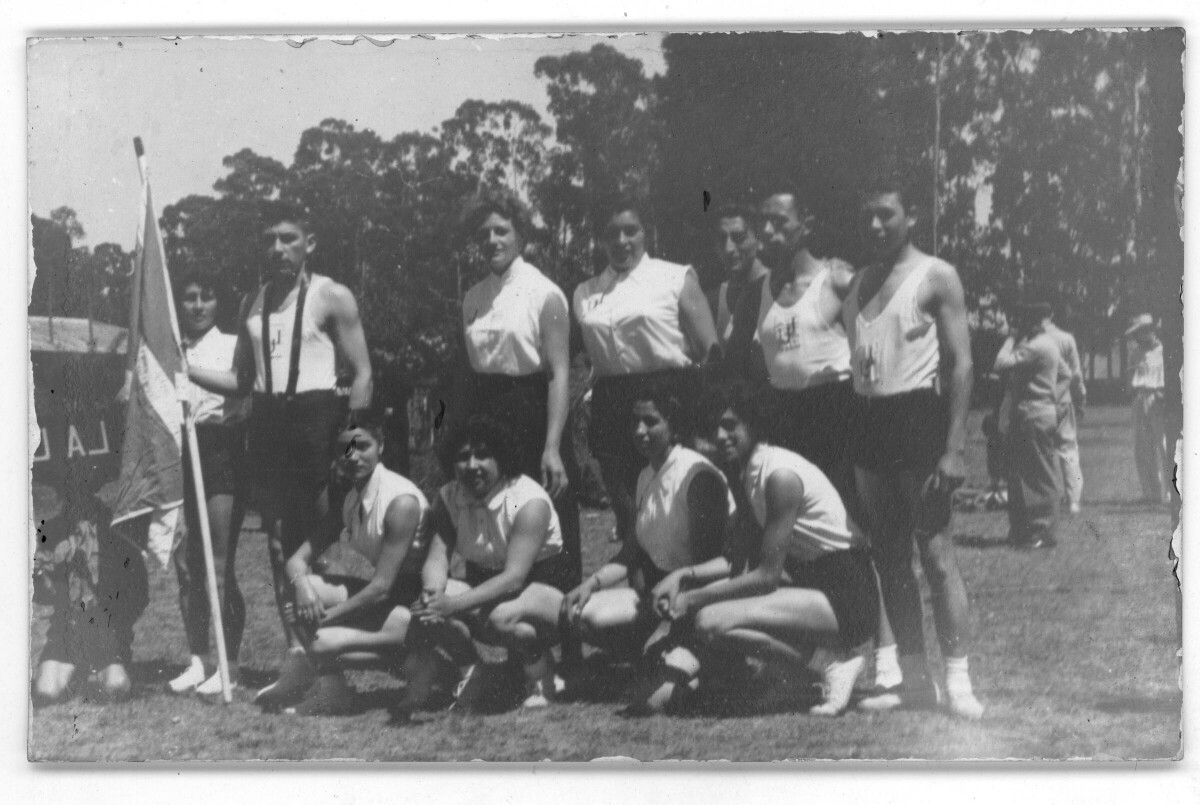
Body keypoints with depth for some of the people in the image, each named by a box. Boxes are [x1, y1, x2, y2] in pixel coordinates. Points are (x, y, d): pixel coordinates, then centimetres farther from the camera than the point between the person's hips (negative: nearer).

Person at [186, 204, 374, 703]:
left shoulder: (332, 297, -1)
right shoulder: (253, 304, 15)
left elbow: (361, 374, -4)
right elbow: (242, 381, 17)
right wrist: (187, 371, 2)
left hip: (316, 415, -6)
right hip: (267, 421, 6)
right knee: (279, 542, 4)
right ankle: (296, 649, 9)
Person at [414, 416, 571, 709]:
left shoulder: (529, 501, -23)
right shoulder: (449, 498, -5)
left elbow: (515, 576, -31)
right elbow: (436, 558, -12)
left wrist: (456, 603, -43)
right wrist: (433, 592, -37)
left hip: (545, 589, -5)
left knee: (503, 617, -38)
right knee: (430, 604, -23)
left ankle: (541, 680, -7)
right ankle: (470, 674, 1)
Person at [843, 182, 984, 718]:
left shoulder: (936, 277, -3)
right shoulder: (855, 283, 15)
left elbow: (961, 363, -8)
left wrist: (954, 448, -16)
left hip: (917, 414, -6)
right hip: (869, 421, 7)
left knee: (934, 551, -9)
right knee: (889, 556, 7)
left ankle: (958, 680, -6)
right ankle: (914, 678, 14)